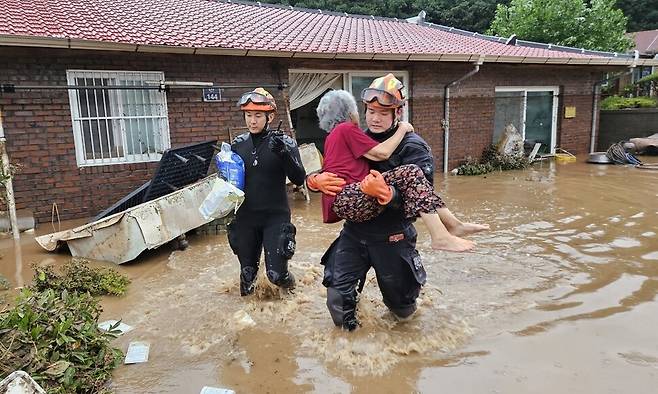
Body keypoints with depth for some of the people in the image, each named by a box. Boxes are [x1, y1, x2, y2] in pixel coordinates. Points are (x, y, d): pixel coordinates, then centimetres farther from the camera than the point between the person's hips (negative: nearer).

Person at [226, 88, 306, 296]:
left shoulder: (284, 142, -7)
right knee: (247, 272, 13)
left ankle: (290, 287, 31)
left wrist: (284, 154, -29)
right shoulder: (238, 144, 4)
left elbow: (299, 179, -14)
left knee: (276, 274, -5)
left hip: (275, 217, -3)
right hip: (245, 217, 3)